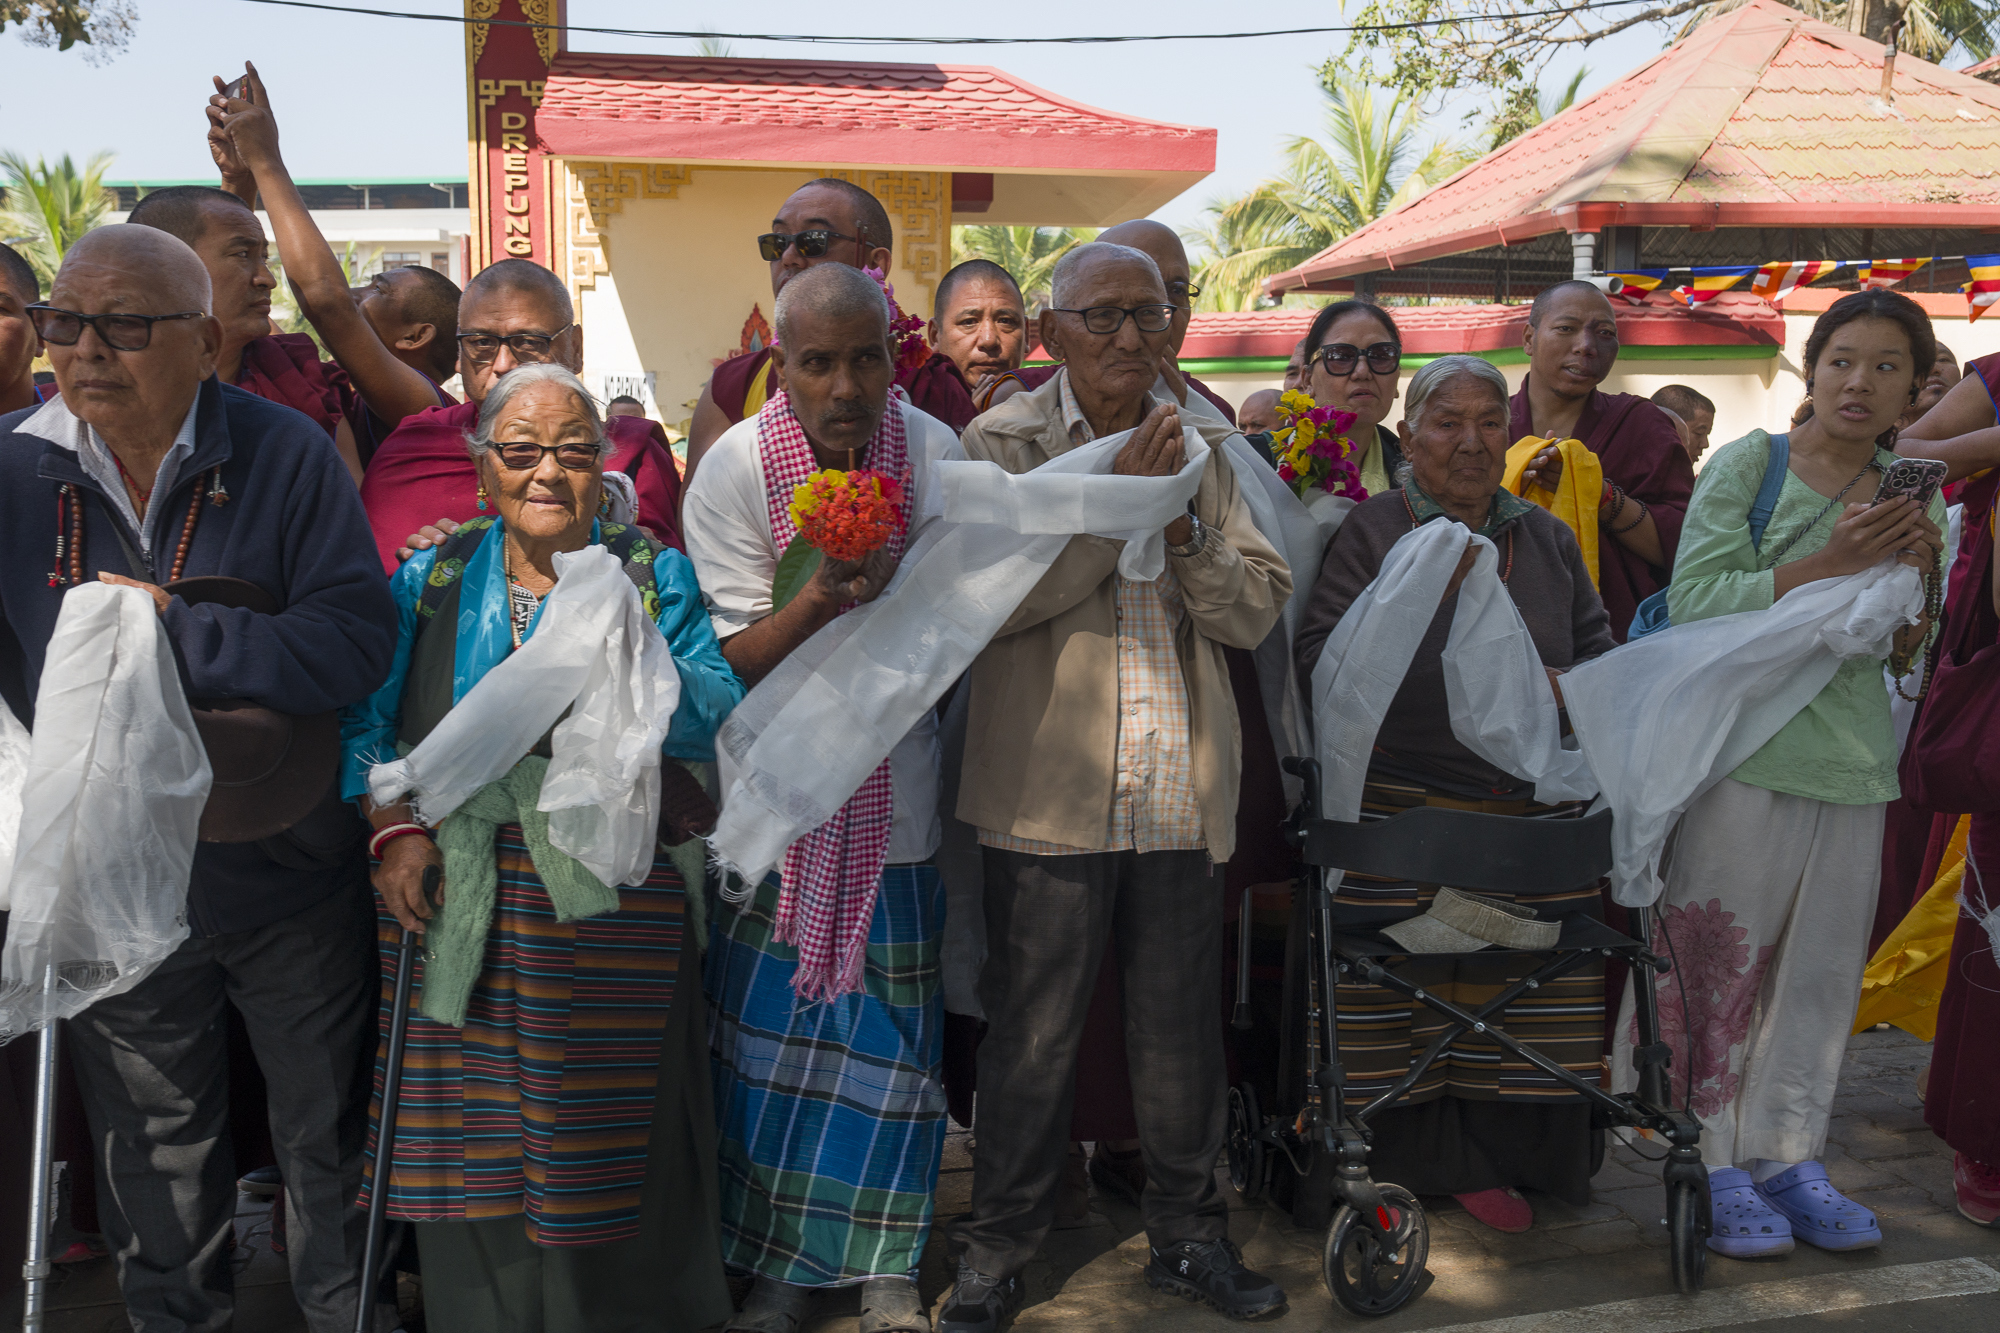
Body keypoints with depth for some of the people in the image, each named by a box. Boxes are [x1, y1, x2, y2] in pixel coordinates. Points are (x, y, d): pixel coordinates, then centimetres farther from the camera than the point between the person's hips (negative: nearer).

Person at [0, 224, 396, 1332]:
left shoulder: (287, 455, -13)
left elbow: (359, 643, -22)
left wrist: (174, 631, -26)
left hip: (288, 877, -2)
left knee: (327, 1133, 17)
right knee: (153, 1148, 22)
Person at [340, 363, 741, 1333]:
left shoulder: (654, 577, 7)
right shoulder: (434, 579, 13)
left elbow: (718, 716, -3)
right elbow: (366, 714, 8)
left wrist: (629, 655, -18)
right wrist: (394, 828, -5)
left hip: (610, 893, -1)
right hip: (455, 888, 2)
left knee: (604, 1126, 0)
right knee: (472, 1130, 5)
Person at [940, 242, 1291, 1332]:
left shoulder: (1200, 450, 11)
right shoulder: (1000, 443, -1)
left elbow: (1257, 611, 5)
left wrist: (1182, 527, -11)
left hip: (1182, 795, 4)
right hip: (1050, 793, -3)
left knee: (1182, 1029, 13)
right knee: (1030, 1036, 6)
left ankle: (1188, 1235, 31)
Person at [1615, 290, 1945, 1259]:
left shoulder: (1911, 493, 14)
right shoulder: (1746, 465, -1)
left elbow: (1907, 655, 17)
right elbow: (1693, 600, -13)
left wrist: (1913, 575, -3)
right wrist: (1830, 563, -18)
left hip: (1851, 760, 5)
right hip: (1742, 748, -5)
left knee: (1822, 962, 8)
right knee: (1720, 956, -2)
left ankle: (1786, 1155, 19)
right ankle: (1712, 1162, 9)